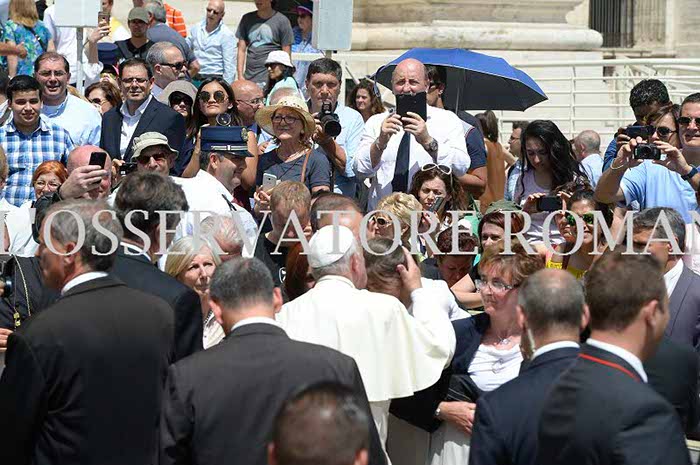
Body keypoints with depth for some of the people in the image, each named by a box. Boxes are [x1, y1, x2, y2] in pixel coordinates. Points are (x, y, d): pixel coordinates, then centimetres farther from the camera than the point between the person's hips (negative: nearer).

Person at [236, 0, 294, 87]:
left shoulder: (282, 21, 2)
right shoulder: (247, 19, 13)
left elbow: (286, 55, 1)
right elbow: (241, 50, 13)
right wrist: (240, 76, 4)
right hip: (248, 80, 4)